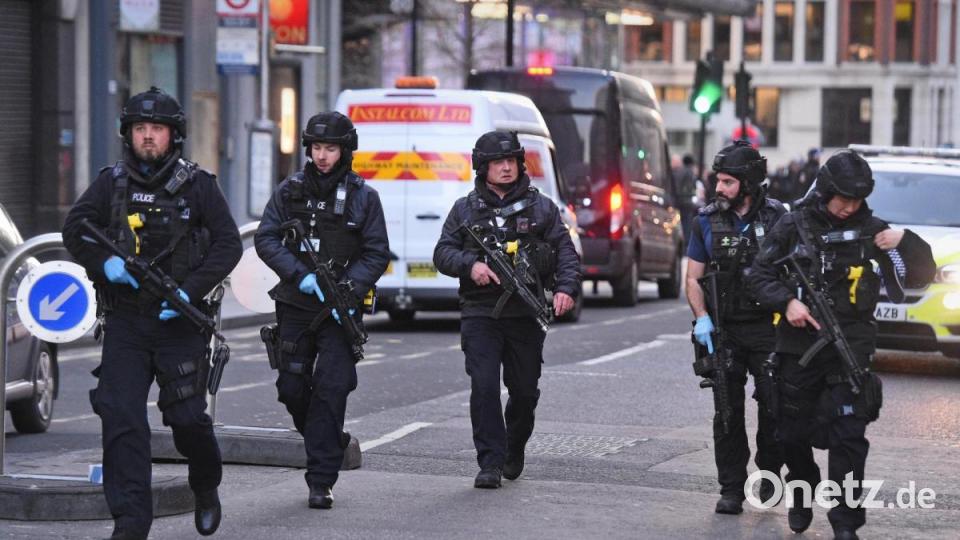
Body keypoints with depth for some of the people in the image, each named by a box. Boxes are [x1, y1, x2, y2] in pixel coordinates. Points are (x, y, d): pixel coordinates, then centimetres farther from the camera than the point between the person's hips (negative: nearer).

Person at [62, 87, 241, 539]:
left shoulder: (197, 186, -1)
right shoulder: (111, 183, 5)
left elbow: (228, 243, -2)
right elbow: (74, 230, 8)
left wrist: (191, 290, -14)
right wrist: (104, 263, -11)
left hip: (179, 320, -2)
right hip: (124, 323, 2)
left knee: (187, 416, 0)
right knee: (121, 420, -8)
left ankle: (206, 488, 31)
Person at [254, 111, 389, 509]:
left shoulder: (363, 197, 1)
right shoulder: (290, 190, 5)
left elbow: (377, 254, 0)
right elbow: (265, 239, 1)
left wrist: (349, 291, -15)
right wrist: (300, 275, -13)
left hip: (339, 311, -3)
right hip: (296, 306, 3)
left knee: (331, 390, -8)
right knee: (292, 388, 4)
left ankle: (321, 482, -5)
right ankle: (330, 443, 32)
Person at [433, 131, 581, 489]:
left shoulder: (540, 207, 9)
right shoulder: (465, 210, 9)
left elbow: (565, 251, 5)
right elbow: (442, 253, 6)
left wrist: (566, 288, -12)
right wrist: (470, 265, -14)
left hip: (526, 315, 1)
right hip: (480, 315, -1)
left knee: (525, 390, 7)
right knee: (484, 387, -12)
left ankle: (514, 451, 32)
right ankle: (490, 463, -8)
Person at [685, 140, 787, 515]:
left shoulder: (776, 217, -2)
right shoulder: (707, 220, 4)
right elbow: (693, 277, 7)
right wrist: (702, 317, -8)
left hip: (767, 328, -2)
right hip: (724, 331, 2)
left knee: (774, 406, -5)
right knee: (727, 413, 2)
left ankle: (769, 472, 18)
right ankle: (731, 490, 8)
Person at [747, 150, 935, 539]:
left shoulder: (871, 230, 1)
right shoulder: (794, 226, 1)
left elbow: (919, 276, 4)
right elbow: (759, 275, 5)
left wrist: (906, 241, -14)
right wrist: (787, 302, -12)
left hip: (849, 350, -1)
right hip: (797, 347, 1)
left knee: (848, 438, -8)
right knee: (793, 434, 12)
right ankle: (802, 499, 36)